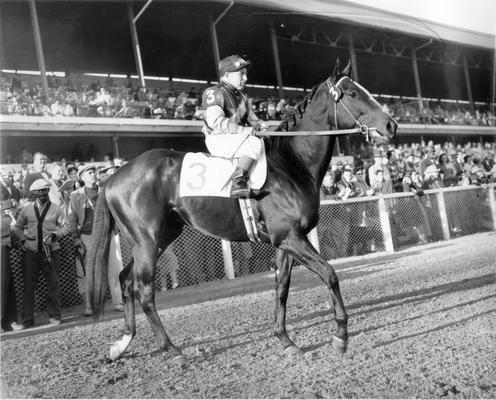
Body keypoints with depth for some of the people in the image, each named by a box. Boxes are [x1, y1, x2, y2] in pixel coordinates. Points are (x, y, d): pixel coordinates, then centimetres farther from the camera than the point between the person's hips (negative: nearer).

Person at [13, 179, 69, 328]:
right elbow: (17, 227, 16)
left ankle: (54, 316, 12)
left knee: (53, 284, 1)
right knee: (29, 285, 2)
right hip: (31, 252, 1)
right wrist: (23, 239, 0)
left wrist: (55, 234, -14)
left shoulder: (56, 209, 5)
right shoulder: (27, 209, 8)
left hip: (51, 251, -1)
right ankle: (27, 320, 9)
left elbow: (65, 227, 3)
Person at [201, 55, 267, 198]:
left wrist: (258, 124, -2)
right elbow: (215, 121, -24)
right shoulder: (213, 93, -10)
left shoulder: (241, 96, 17)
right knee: (255, 145, -27)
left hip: (237, 138, 9)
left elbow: (249, 117, 23)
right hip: (218, 139, -9)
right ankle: (238, 183, -32)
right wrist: (243, 130, -28)